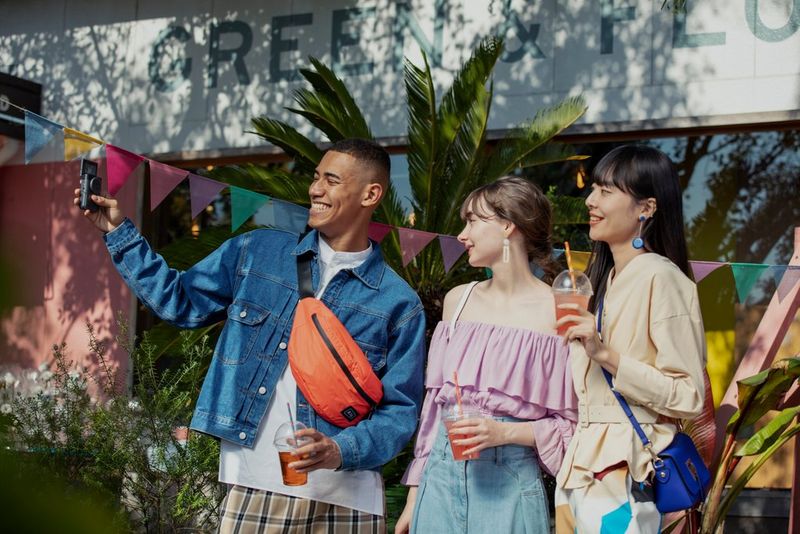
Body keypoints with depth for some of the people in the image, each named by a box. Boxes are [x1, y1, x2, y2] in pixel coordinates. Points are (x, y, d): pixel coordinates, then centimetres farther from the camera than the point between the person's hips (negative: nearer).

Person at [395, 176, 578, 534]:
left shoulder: (558, 311, -7)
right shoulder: (458, 299, 8)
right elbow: (433, 401, 11)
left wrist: (504, 432, -18)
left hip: (508, 485, -4)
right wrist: (414, 497, 10)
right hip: (440, 476, 4)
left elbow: (570, 423, -4)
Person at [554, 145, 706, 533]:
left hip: (625, 475, -8)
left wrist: (605, 355, -21)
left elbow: (689, 397, -16)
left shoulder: (660, 278, -11)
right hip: (580, 467, 8)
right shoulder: (602, 280, 15)